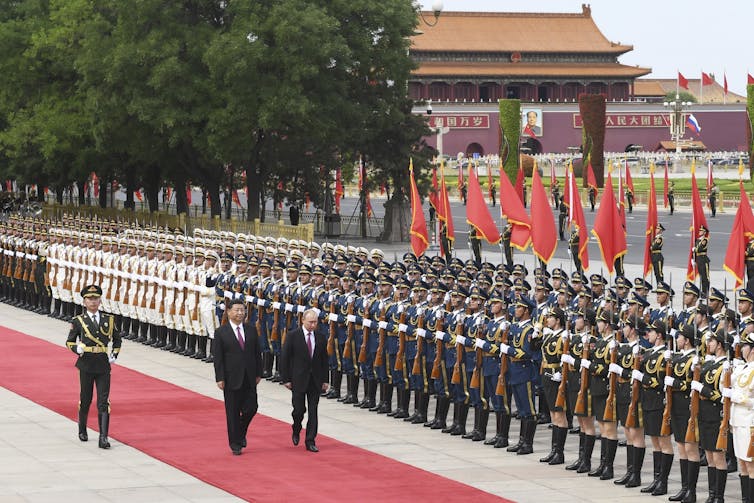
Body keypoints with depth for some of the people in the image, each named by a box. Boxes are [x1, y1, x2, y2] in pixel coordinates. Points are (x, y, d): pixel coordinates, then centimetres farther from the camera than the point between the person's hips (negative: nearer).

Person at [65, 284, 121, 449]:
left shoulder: (109, 319, 5)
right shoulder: (78, 321, -1)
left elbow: (117, 339, 19)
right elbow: (69, 341, 6)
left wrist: (114, 355, 7)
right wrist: (77, 348, -15)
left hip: (103, 366, 1)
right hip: (86, 364, -1)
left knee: (103, 402, -5)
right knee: (85, 399, 10)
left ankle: (103, 437, -8)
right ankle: (82, 430, 33)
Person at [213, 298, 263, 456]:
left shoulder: (251, 330, 6)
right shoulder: (221, 333, -5)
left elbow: (257, 353, 10)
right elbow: (218, 358, -6)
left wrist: (258, 373, 6)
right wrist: (220, 378, -11)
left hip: (249, 378, 3)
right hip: (232, 378, -3)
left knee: (251, 407, 1)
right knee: (233, 412, 2)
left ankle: (241, 432, 29)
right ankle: (235, 444, 11)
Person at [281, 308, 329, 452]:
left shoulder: (321, 337, 4)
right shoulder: (293, 336, -6)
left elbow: (324, 359, 10)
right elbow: (285, 359, -4)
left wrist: (325, 380, 6)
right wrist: (286, 379, -7)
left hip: (315, 380, 3)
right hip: (298, 379, -3)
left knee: (313, 412, 2)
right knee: (299, 409, 0)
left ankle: (310, 441, 6)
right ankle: (296, 431, 30)